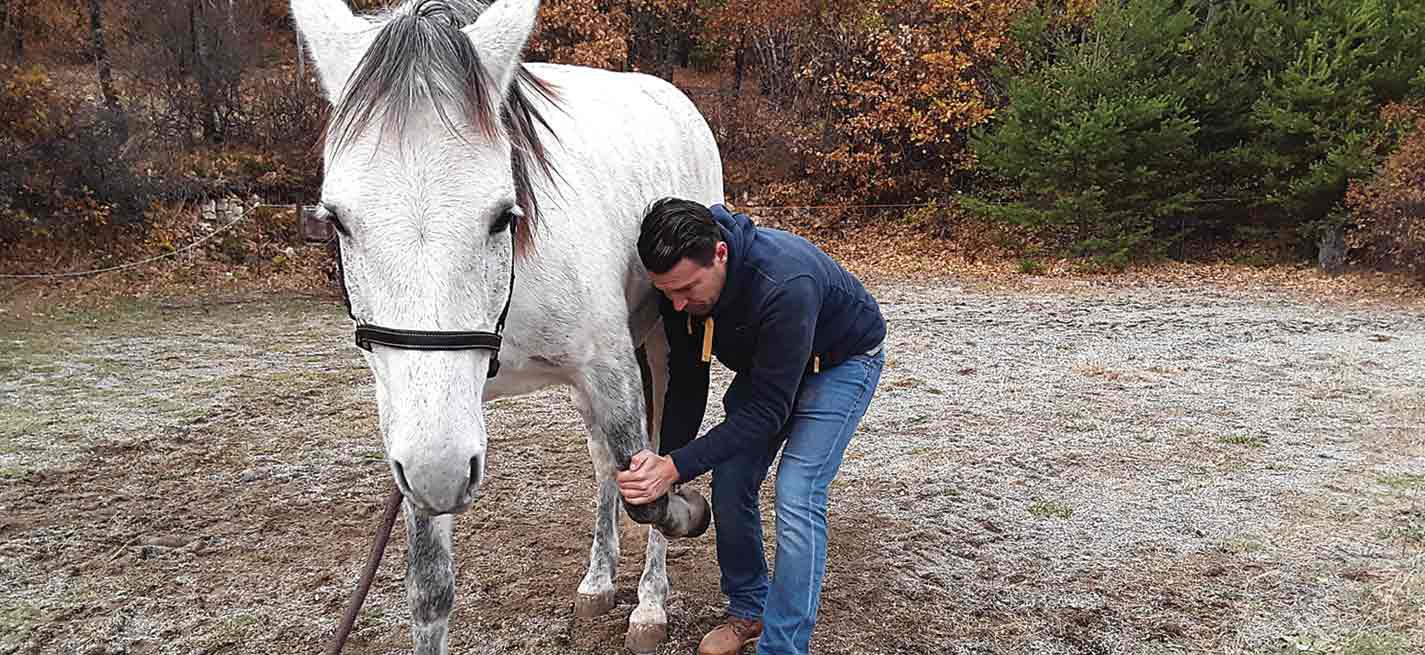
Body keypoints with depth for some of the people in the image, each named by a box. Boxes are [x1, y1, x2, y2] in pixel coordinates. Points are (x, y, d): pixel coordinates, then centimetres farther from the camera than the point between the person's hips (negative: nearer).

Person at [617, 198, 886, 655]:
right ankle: (748, 608, 22)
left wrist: (677, 468, -41)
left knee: (796, 497, -17)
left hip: (842, 360, -6)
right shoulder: (679, 282, -22)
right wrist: (664, 461, -20)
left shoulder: (786, 285, -43)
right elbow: (686, 382, -9)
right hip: (763, 364, 6)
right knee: (729, 486, 0)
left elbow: (766, 411, -38)